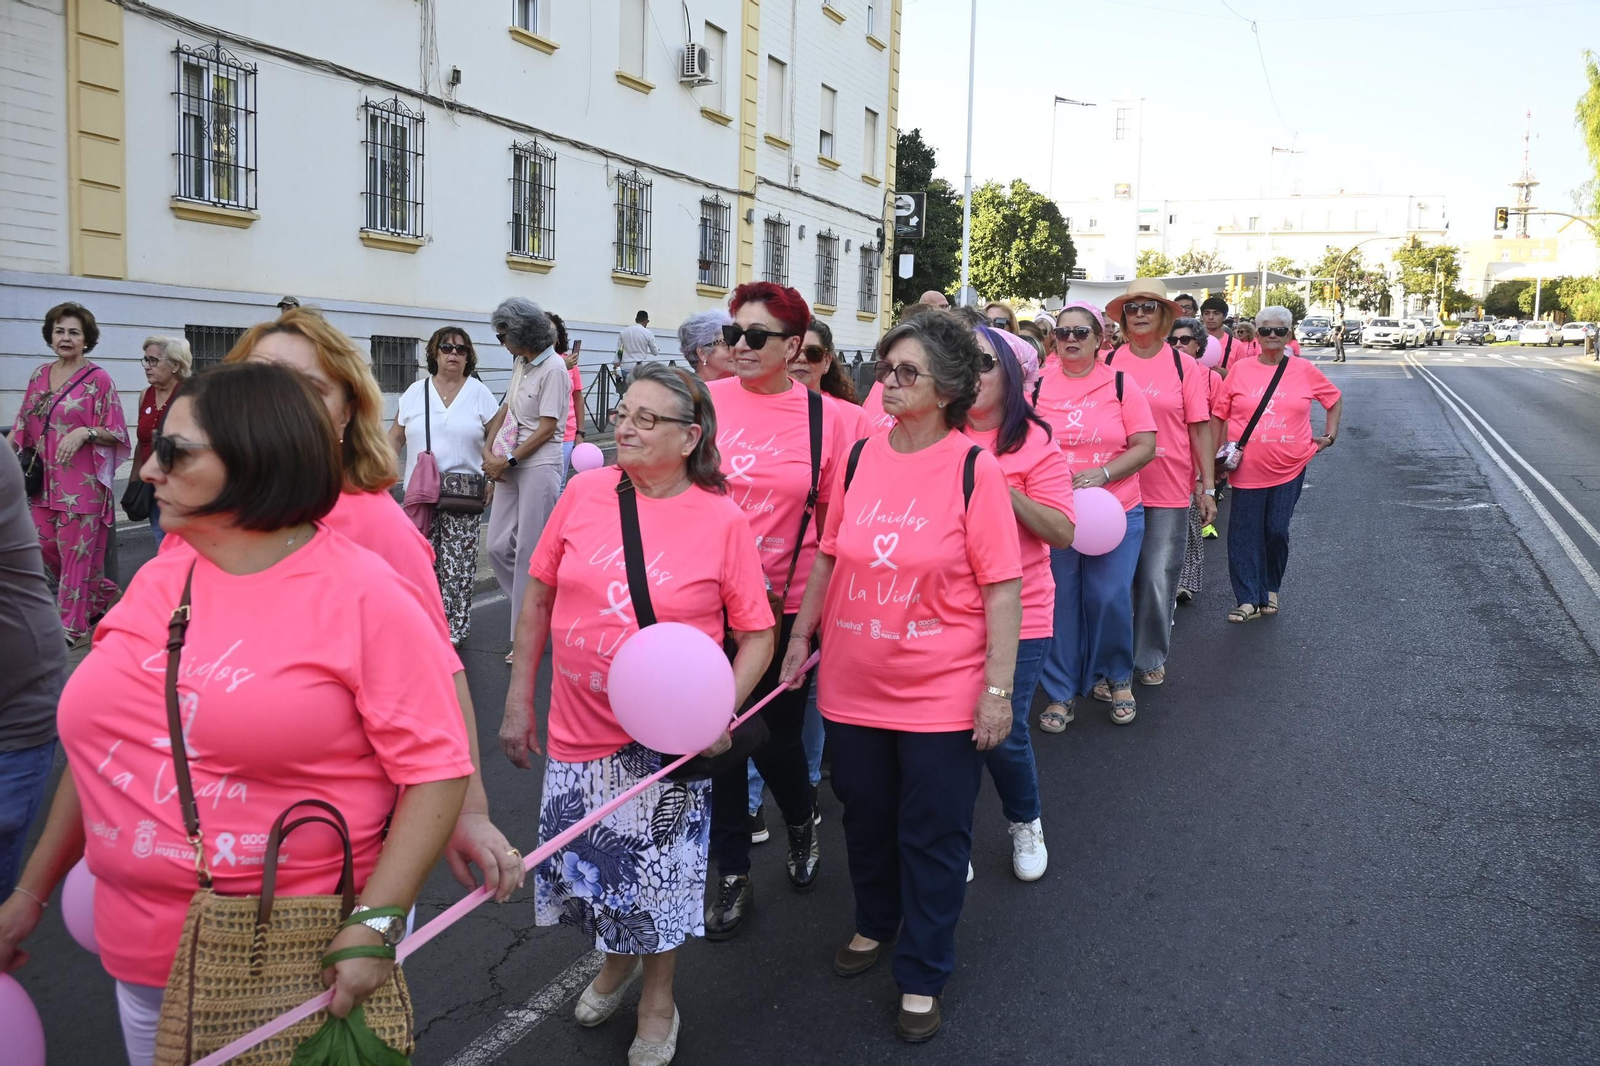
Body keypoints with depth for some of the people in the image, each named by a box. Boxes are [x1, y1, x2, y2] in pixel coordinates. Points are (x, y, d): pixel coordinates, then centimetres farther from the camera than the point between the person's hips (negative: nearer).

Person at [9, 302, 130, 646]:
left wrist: (85, 432, -23)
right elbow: (24, 427, 17)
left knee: (76, 552, -3)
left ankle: (73, 627, 6)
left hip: (82, 482, -6)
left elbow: (114, 435, -6)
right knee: (43, 546, 8)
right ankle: (104, 593, 28)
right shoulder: (40, 376, 11)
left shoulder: (98, 379, -6)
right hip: (45, 481, 6)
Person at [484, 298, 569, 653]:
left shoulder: (553, 368, -12)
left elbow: (547, 428, -15)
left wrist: (507, 461, -13)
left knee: (529, 553, -3)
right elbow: (505, 410, 15)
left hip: (539, 466, -8)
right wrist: (489, 451, 1)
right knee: (498, 547, 8)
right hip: (509, 465, 8)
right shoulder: (521, 363, 12)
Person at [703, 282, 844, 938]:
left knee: (776, 735, 7)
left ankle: (801, 821, 42)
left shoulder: (823, 416, -4)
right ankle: (733, 876, 27)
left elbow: (835, 521, 3)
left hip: (786, 606, -1)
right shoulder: (706, 401, -2)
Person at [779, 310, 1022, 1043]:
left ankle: (922, 976, 27)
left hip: (941, 695, -4)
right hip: (853, 686, 4)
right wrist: (801, 636, 12)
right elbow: (828, 555, 10)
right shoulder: (860, 456, -1)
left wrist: (998, 689, -15)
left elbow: (1002, 587, -13)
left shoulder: (973, 468, -14)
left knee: (933, 837, 9)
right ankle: (875, 923, 46)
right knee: (865, 816, 21)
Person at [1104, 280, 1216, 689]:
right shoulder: (1107, 363, 2)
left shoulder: (1184, 365, 1)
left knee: (1158, 579, 4)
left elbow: (1200, 429, 2)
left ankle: (1150, 658, 23)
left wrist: (1208, 487, 0)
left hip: (1169, 491, 0)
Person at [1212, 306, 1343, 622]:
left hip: (1290, 467, 0)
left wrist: (1330, 435, 9)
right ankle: (1248, 600, 8)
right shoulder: (1240, 369, 0)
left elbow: (1335, 399, 17)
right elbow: (1218, 414, 4)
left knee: (1277, 531, 3)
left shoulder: (1304, 370, 1)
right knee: (1244, 534, 1)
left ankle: (1270, 590, 25)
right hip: (1247, 467, 0)